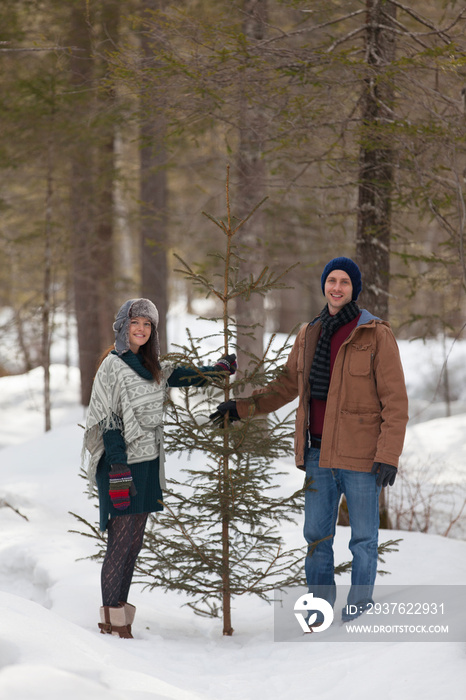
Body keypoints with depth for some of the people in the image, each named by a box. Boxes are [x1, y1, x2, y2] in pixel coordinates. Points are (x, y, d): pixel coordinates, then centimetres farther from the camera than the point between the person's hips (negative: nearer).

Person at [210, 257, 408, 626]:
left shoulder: (376, 336, -9)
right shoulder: (309, 335, 9)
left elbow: (395, 400, -10)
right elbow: (287, 385, 21)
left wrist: (388, 456, -16)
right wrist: (241, 407, 12)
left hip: (360, 455, -5)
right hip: (320, 453, 5)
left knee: (363, 537, 4)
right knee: (317, 534, 10)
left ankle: (358, 609, 15)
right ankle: (321, 605, 23)